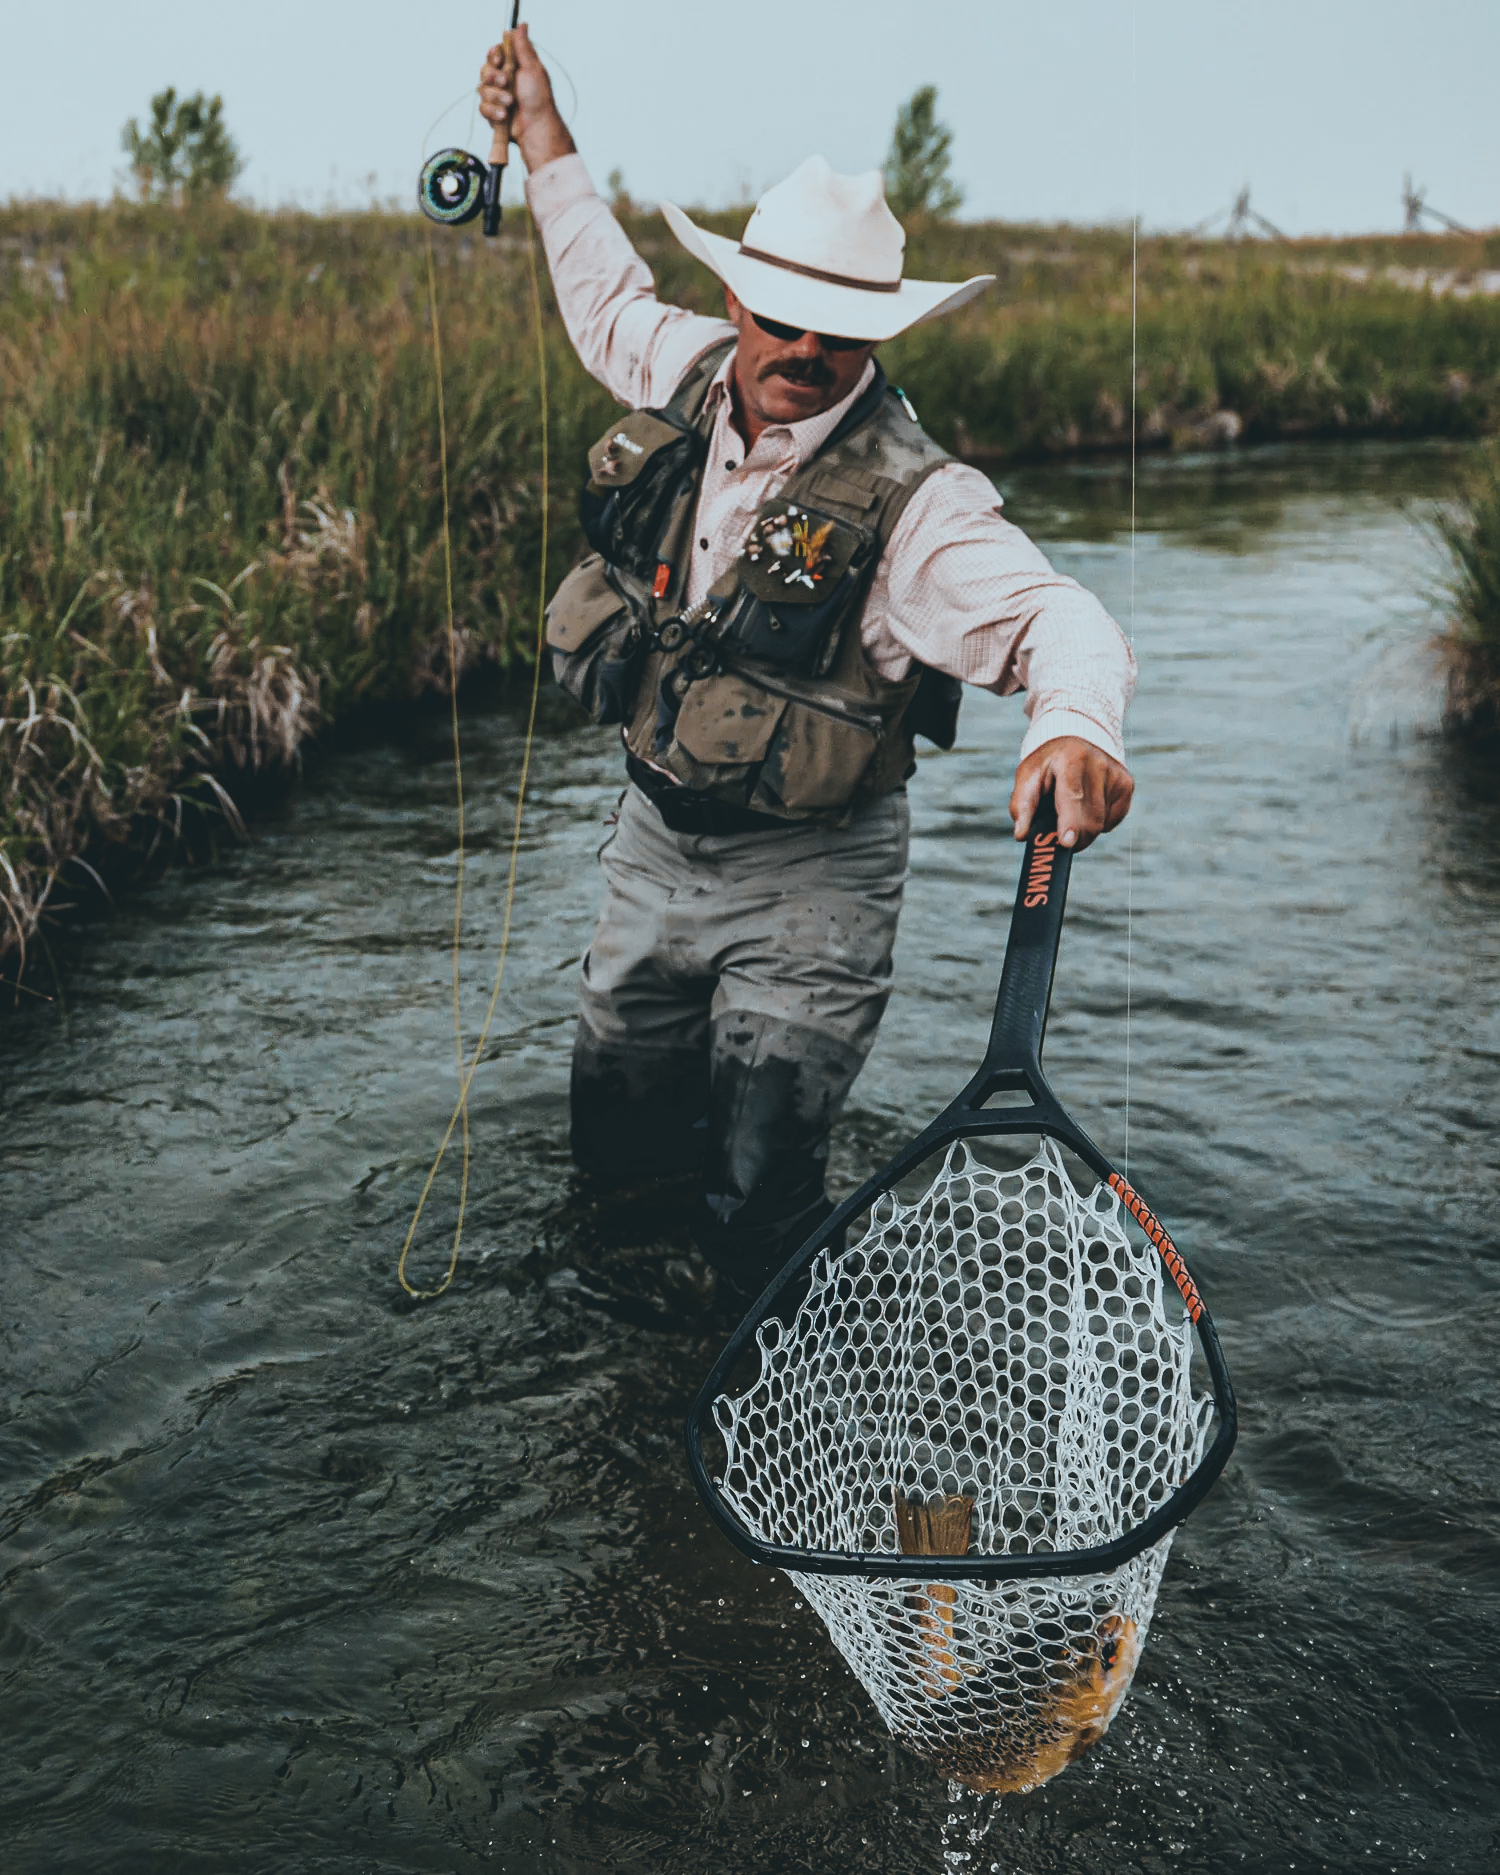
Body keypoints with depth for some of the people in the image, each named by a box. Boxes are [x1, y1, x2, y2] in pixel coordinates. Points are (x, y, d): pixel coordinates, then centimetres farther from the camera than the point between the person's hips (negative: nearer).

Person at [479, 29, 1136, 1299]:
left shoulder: (911, 502, -23)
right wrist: (539, 127, 23)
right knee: (617, 1140, 20)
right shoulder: (690, 377, -5)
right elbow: (608, 291, 18)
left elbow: (1055, 616, -37)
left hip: (809, 879, -6)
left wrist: (1075, 724, -60)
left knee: (755, 1212, -4)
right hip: (656, 844, 6)